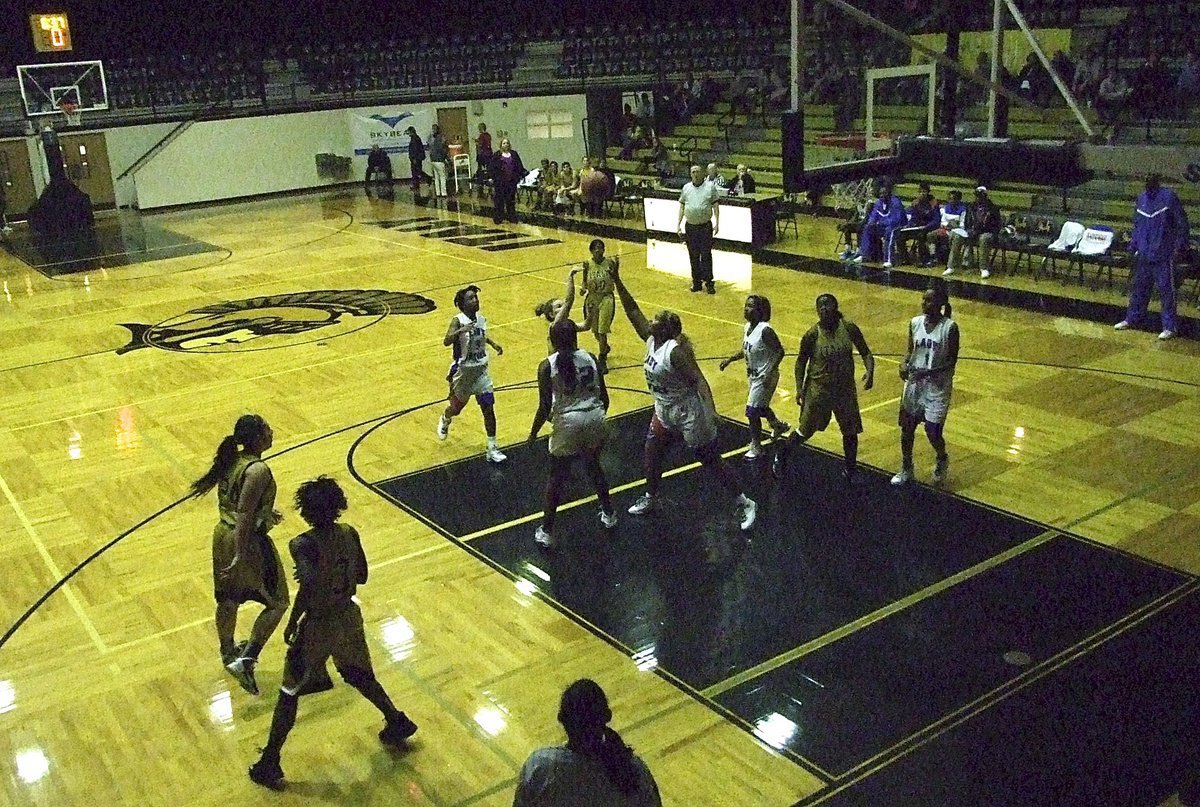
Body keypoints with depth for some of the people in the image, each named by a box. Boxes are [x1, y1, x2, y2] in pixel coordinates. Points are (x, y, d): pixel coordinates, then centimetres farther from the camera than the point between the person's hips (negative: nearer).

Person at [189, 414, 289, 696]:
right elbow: (244, 515, -27)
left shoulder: (231, 459, 2)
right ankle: (245, 661, 0)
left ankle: (228, 652, 47)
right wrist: (241, 556, -25)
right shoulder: (258, 470, -24)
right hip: (249, 541, -9)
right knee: (277, 602, 7)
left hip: (224, 534, 9)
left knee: (229, 599, 26)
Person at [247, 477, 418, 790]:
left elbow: (309, 584, -36)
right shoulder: (349, 533, -5)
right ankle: (398, 722, 42)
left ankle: (269, 764, 19)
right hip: (348, 617, 5)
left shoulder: (302, 545, -22)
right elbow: (361, 576, 5)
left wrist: (292, 623, -22)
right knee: (359, 675, 30)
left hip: (318, 624, -5)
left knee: (289, 692, 11)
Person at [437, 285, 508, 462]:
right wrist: (460, 331, -51)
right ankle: (444, 421, 52)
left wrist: (493, 344, 8)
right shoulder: (458, 320, -18)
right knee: (457, 406, 16)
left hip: (481, 370, 4)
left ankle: (492, 449, 4)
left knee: (489, 408, -3)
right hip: (463, 371, -4)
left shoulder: (482, 319, 0)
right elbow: (446, 342, -34)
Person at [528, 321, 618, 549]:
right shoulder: (590, 357, 2)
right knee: (593, 466, 28)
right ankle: (608, 515, 41)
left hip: (568, 421, -4)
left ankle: (546, 531, 14)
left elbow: (545, 407, -8)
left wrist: (533, 433, 5)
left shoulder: (547, 366, -8)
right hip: (595, 417, 4)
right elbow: (603, 395, 7)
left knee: (557, 476, 10)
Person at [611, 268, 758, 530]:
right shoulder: (652, 341, -2)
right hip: (664, 412, 8)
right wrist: (616, 280, -7)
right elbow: (633, 311, 0)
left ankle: (745, 504, 16)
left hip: (688, 414, -8)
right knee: (651, 454, 14)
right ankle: (650, 499, 35)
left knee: (713, 463, 2)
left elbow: (699, 381, -27)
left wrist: (710, 415, -37)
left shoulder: (676, 351, -25)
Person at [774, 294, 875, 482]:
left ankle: (851, 470, 30)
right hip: (818, 389, -2)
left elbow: (865, 353, 0)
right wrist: (799, 388, -8)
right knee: (804, 431, 6)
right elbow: (801, 361, -2)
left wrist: (870, 372, -18)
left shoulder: (849, 328, -9)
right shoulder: (812, 335, -13)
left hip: (845, 389, 2)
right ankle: (781, 456, 31)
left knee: (850, 432, 10)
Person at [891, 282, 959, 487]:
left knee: (933, 433, -3)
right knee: (906, 428, 9)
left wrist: (929, 371, -23)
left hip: (937, 387, -5)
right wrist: (904, 364, -11)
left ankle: (942, 460, 31)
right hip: (914, 383, 5)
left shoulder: (950, 327, -14)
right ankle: (906, 470, 28)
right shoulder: (915, 323, 0)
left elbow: (952, 361, -10)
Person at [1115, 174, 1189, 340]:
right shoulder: (1142, 198, 9)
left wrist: (1180, 244, -13)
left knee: (1166, 290, -2)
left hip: (1163, 255, -6)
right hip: (1144, 255, 6)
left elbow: (1181, 222, -8)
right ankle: (1132, 319, 29)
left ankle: (1170, 327, 3)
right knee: (1139, 287, 16)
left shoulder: (1168, 197, -10)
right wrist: (1133, 245, 14)